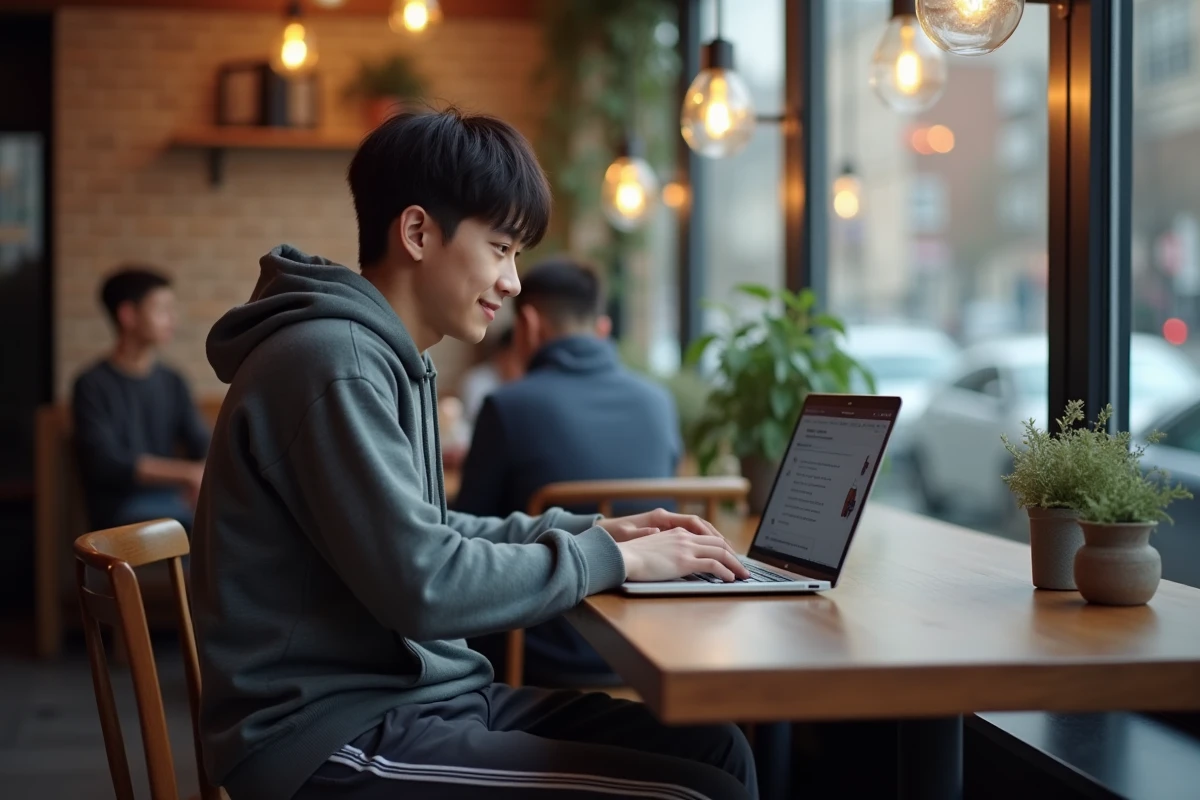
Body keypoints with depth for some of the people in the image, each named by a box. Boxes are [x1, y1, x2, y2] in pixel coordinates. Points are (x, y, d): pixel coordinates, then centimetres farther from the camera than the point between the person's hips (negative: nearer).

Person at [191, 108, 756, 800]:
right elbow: (422, 586, -23)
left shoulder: (387, 356, 14)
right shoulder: (333, 363, -18)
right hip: (338, 741, -10)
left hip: (411, 695, 10)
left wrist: (590, 530, 10)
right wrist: (609, 560, -13)